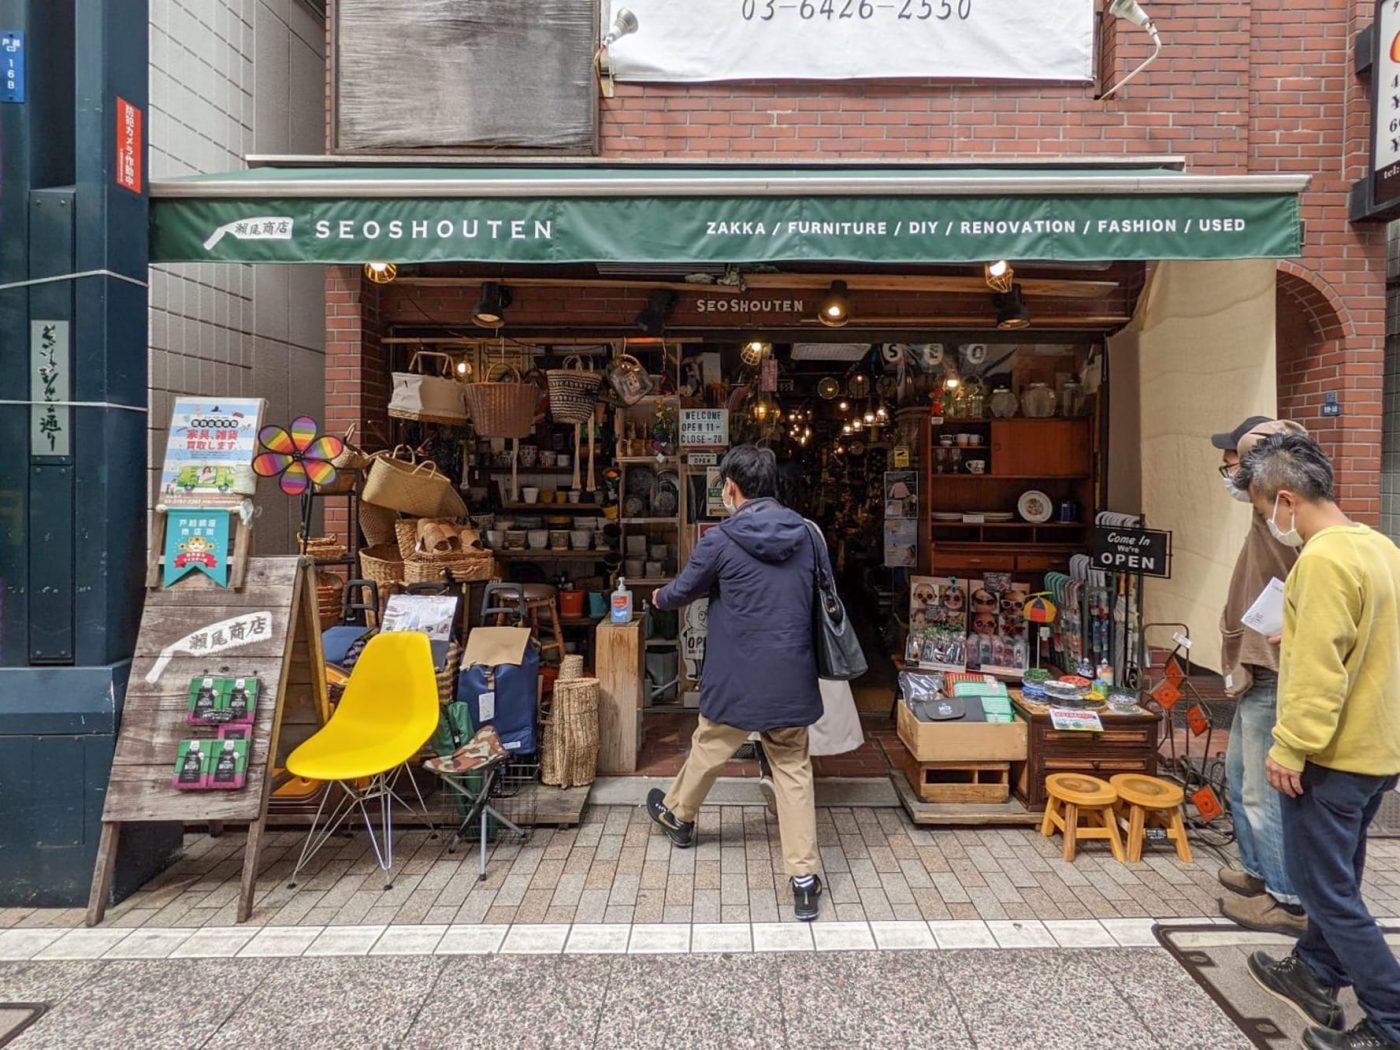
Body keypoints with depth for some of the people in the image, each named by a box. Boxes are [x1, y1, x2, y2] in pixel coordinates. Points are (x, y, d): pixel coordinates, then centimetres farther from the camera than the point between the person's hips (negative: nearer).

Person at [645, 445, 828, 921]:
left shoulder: (721, 540, -12)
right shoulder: (807, 534, 0)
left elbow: (681, 591, 3)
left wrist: (659, 597, 26)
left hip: (737, 679, -3)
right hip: (793, 679, 3)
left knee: (707, 751, 21)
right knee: (793, 770, 12)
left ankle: (678, 816, 47)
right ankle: (804, 878, 11)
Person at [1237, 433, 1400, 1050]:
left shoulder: (1324, 559, -22)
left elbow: (1318, 670, -24)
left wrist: (1290, 748, -19)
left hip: (1333, 755, -10)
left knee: (1325, 888, 4)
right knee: (1335, 876, 22)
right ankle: (1315, 973, 39)